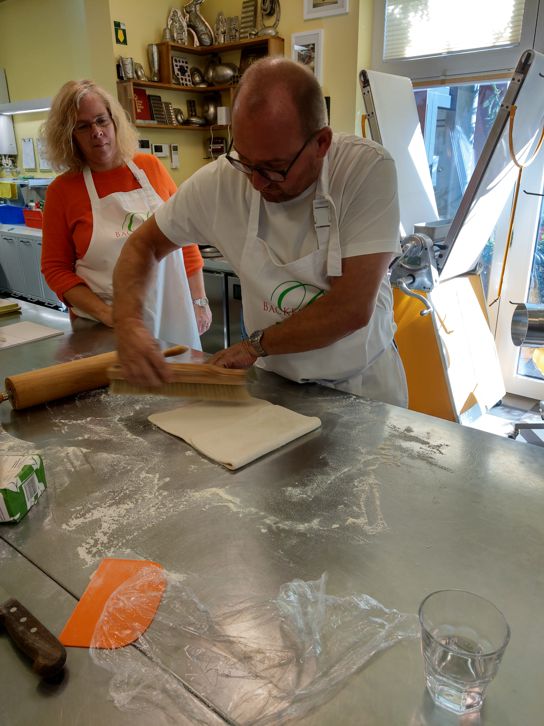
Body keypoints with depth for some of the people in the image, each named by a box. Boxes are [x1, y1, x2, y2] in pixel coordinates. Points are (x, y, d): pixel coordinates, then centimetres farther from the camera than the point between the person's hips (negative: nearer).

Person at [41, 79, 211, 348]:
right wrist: (105, 313, -13)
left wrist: (199, 300, 3)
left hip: (173, 317, 2)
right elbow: (55, 268, 0)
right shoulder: (62, 190, -3)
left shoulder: (149, 167, 3)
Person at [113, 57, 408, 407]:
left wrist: (258, 344, -14)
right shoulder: (220, 181, -11)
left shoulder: (368, 168, -19)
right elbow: (143, 244, 2)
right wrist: (128, 321, -14)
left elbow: (353, 309, -22)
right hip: (276, 379, 2)